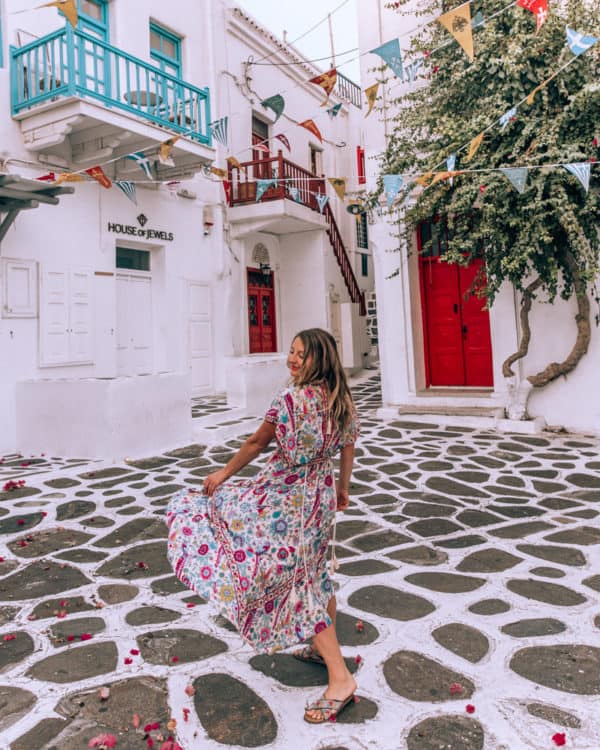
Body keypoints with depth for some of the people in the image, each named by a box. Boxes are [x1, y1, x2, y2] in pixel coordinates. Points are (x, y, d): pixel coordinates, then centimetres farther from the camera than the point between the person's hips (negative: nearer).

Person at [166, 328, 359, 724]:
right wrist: (343, 488, 26)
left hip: (287, 497, -8)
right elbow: (347, 451, 11)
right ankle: (323, 646, 40)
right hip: (323, 494, 8)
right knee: (314, 572, 23)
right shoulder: (343, 401, 1)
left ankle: (341, 678, 1)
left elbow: (257, 442, -11)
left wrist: (224, 474, 3)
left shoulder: (291, 398, -21)